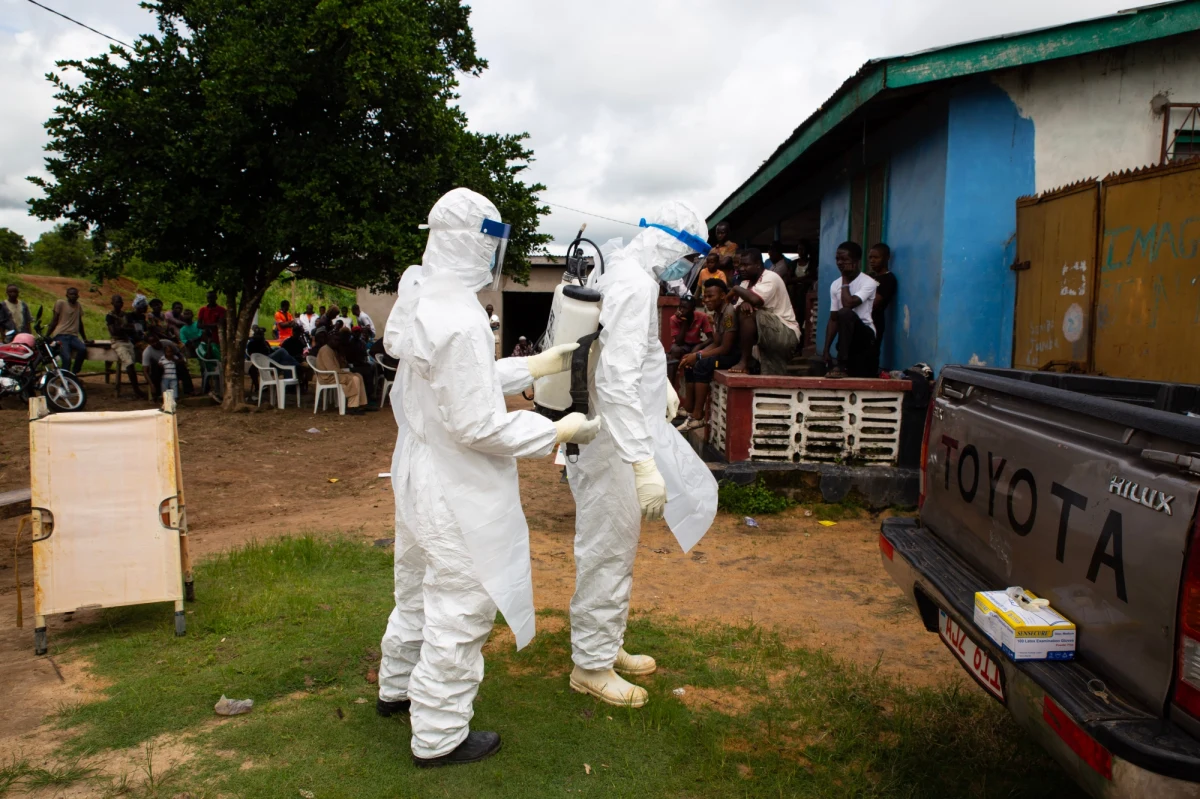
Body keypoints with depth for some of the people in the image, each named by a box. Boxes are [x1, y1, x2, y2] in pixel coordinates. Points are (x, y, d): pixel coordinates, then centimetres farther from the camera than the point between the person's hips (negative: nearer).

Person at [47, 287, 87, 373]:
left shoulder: (78, 306, 19)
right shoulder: (60, 303, 5)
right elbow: (54, 321, 4)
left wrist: (85, 338, 28)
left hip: (73, 336, 4)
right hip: (60, 335, -4)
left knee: (83, 349, -28)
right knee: (66, 358, -25)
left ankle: (74, 373, -14)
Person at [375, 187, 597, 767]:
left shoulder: (418, 300, 1)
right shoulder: (460, 321, -28)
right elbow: (480, 425, -26)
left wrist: (538, 365, 10)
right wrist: (561, 431, -16)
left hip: (419, 476, 10)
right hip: (458, 498, -10)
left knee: (418, 590, 27)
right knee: (460, 614, 7)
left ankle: (396, 687, 48)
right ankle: (438, 736, 23)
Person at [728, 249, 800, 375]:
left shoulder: (770, 278, -14)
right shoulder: (747, 282, 12)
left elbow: (756, 300, -33)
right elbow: (738, 308, 3)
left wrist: (737, 289, -14)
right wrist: (743, 304, -22)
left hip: (787, 334, -9)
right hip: (771, 335, 10)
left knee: (748, 316, -26)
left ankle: (744, 362, -21)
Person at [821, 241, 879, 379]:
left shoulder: (868, 283, -10)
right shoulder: (835, 285, 8)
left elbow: (848, 304, -26)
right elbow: (833, 320, 9)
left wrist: (845, 280, -10)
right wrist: (826, 350, 2)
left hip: (865, 336, -6)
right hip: (848, 338, 6)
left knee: (845, 313, -34)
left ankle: (842, 367, -28)